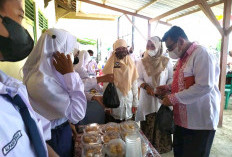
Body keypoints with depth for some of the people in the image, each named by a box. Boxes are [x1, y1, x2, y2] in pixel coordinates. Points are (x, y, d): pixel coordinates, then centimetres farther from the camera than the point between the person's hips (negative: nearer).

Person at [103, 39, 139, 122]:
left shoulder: (131, 64, 5)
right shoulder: (110, 64, -2)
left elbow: (134, 84, 6)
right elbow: (106, 84, -4)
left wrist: (135, 102, 4)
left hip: (128, 99, 2)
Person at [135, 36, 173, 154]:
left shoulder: (166, 61, 0)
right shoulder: (142, 62, 3)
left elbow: (171, 78, 4)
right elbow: (139, 79, 3)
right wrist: (146, 86, -16)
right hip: (147, 99, 1)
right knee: (147, 126, 5)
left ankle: (162, 148, 24)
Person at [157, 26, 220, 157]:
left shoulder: (201, 53, -16)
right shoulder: (183, 57, 14)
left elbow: (204, 86, -26)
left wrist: (174, 98, -22)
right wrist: (168, 88, 7)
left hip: (200, 122, -9)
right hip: (182, 119, 9)